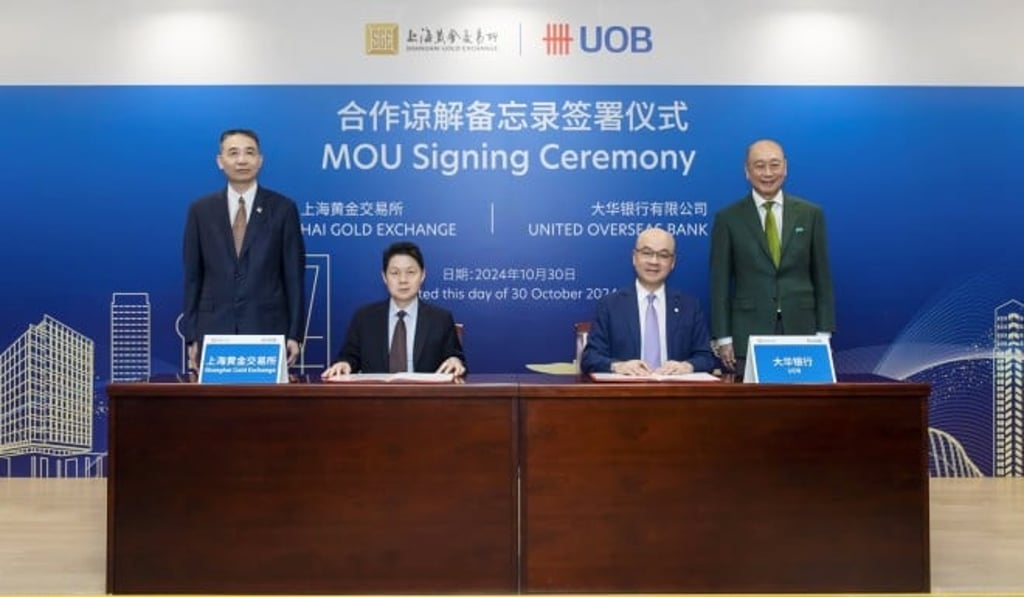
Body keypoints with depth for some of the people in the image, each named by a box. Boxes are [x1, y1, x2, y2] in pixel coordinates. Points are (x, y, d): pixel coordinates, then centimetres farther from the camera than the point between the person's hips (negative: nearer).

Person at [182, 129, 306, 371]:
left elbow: (294, 277, 0)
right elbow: (193, 277, 7)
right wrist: (191, 335, 2)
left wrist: (295, 334, -4)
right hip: (214, 329, 2)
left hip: (268, 328, -1)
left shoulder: (283, 208, 1)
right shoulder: (200, 210, 6)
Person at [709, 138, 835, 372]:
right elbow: (720, 282, 1)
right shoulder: (728, 218, 2)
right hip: (748, 335, -1)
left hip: (801, 331, 2)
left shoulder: (811, 214, 6)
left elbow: (822, 277, 8)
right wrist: (723, 338, -4)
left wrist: (824, 332, 3)